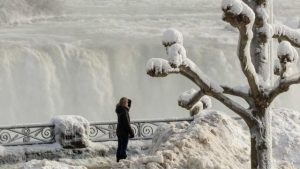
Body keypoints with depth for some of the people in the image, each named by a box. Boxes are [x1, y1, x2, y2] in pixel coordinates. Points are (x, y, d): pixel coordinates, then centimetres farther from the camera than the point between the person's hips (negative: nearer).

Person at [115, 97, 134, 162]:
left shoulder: (120, 110, 6)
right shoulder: (124, 111, -20)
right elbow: (127, 123, -21)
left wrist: (129, 102, 8)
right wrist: (131, 132, -16)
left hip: (119, 132, 9)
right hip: (124, 132, -9)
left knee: (120, 147, 16)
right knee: (123, 147, -5)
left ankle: (118, 159, 22)